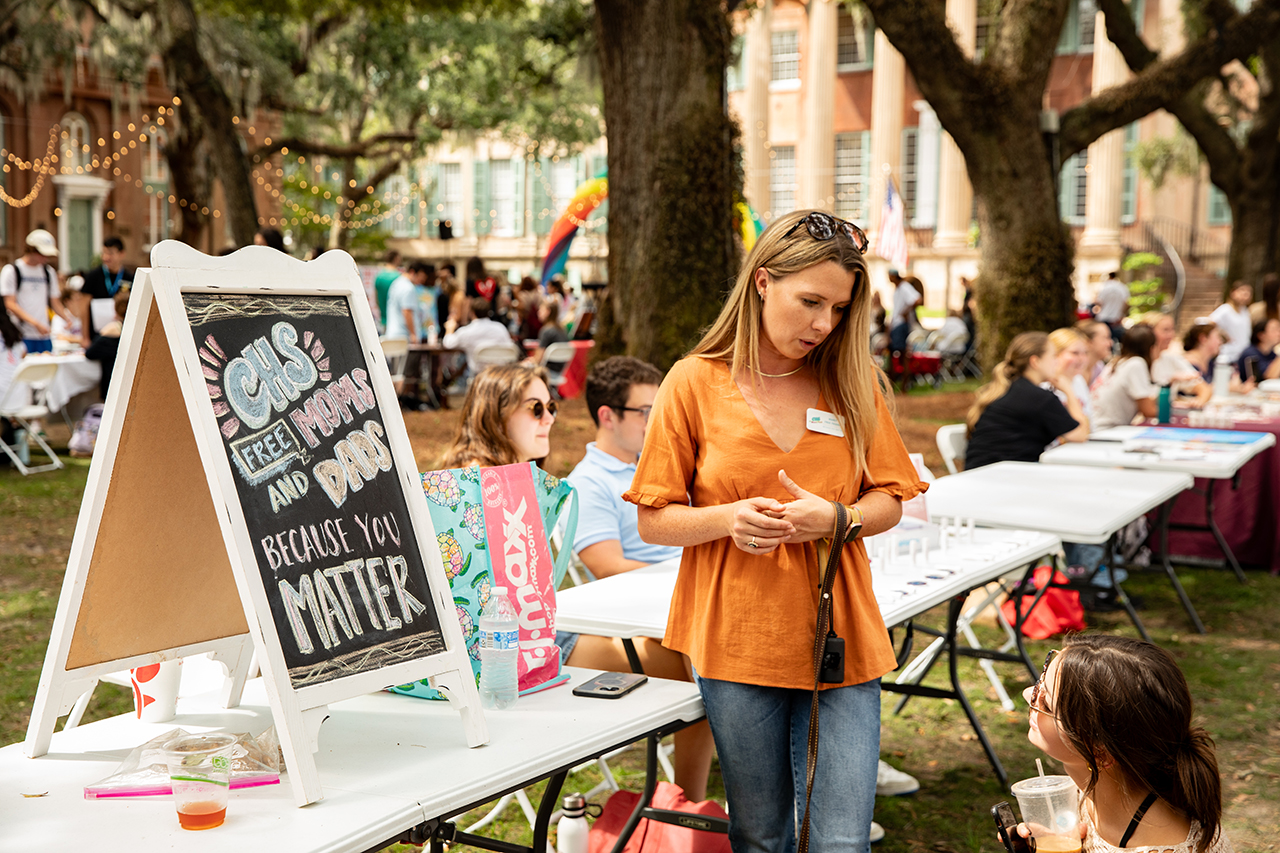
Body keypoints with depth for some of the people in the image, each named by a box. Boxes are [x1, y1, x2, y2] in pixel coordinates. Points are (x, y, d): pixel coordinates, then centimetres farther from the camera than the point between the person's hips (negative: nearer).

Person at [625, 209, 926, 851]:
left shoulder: (852, 382, 4)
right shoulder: (696, 382, -2)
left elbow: (889, 501, 9)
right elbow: (653, 521, 1)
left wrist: (836, 518, -13)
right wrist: (728, 518, -18)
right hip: (738, 642, -1)